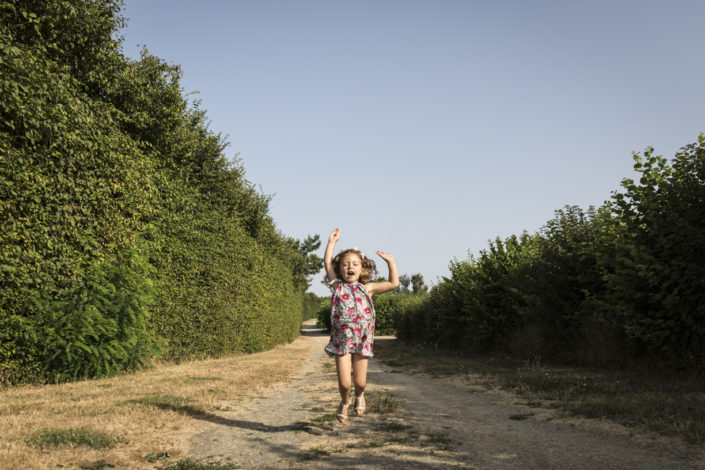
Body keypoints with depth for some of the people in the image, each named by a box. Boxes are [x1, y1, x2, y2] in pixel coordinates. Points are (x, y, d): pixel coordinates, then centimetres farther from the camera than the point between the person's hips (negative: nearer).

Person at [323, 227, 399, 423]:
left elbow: (394, 283, 9)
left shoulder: (366, 288, 8)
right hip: (341, 341, -1)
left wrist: (391, 261, 8)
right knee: (344, 382, -5)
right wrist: (332, 241, 6)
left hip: (362, 342, 1)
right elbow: (327, 262, 3)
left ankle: (359, 396, 42)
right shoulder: (337, 286, 6)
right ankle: (345, 402, 29)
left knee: (360, 382, 6)